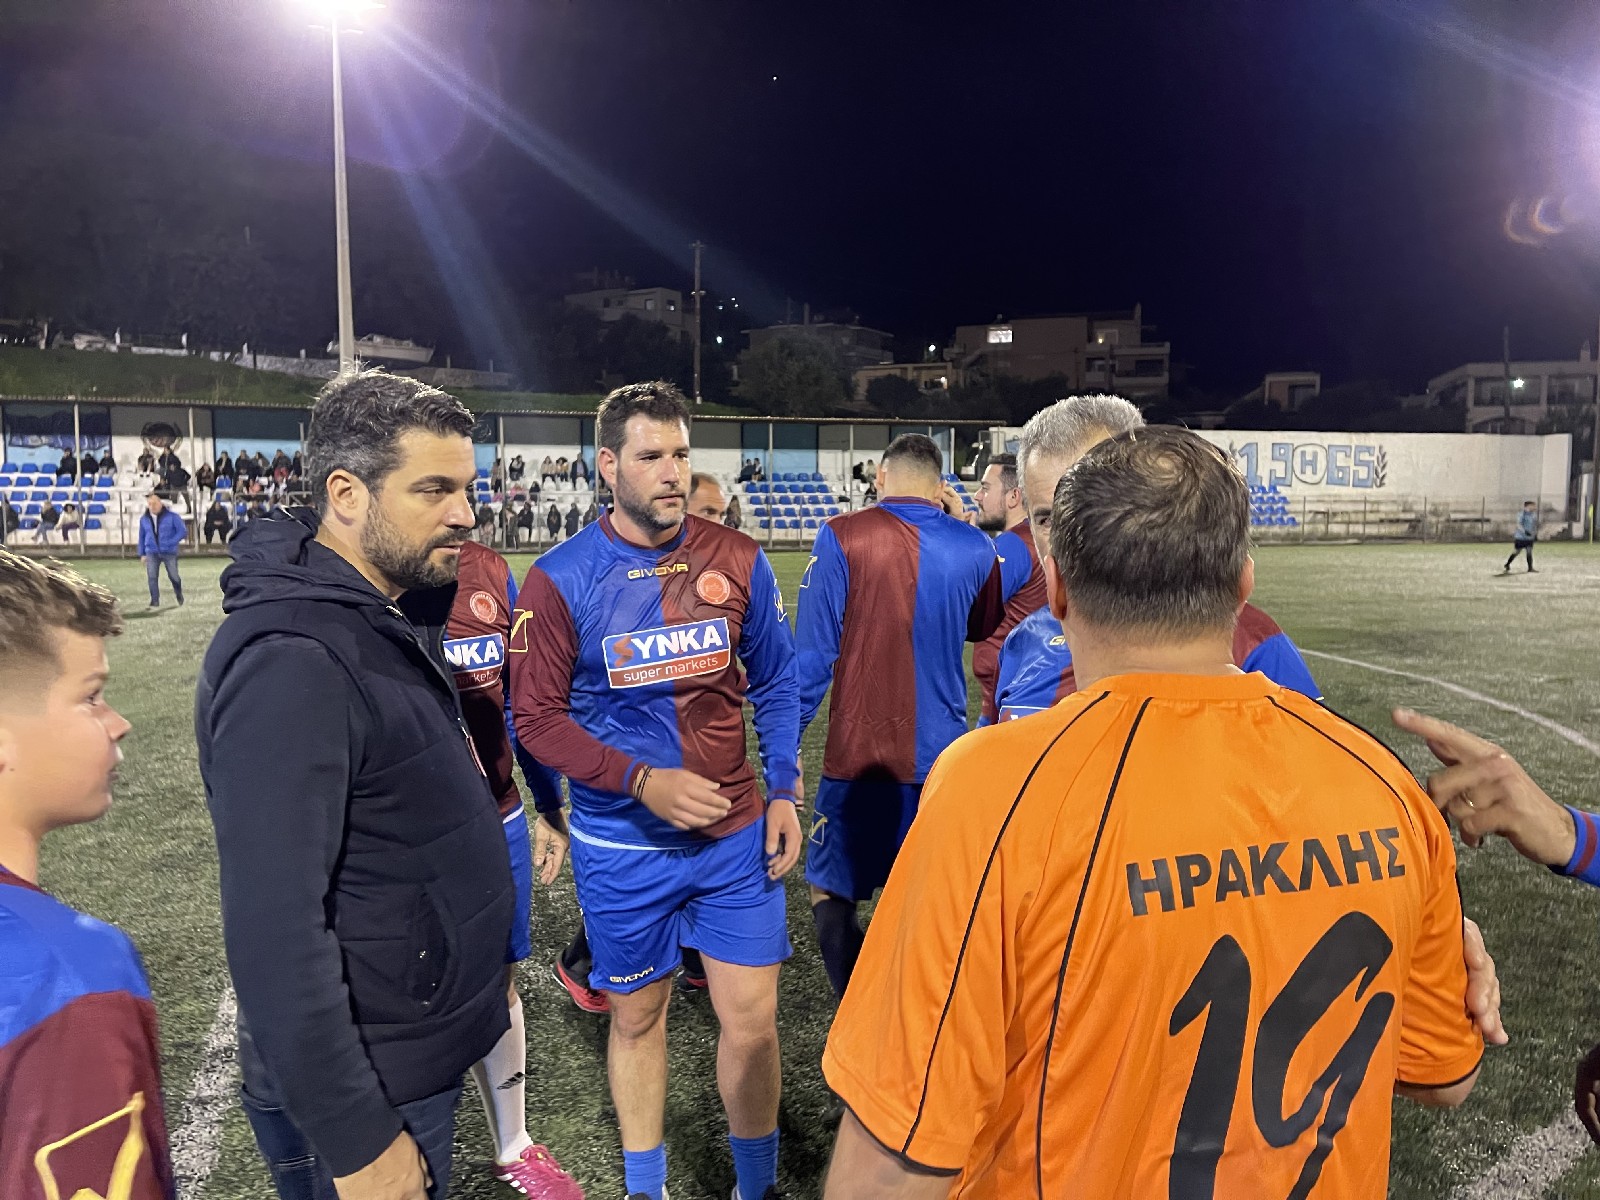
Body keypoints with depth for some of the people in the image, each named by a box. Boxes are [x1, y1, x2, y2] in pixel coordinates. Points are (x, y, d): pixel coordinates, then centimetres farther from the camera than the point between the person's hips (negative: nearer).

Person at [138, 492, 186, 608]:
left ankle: (179, 594, 32)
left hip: (169, 552, -2)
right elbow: (142, 537, 15)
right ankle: (155, 601, -4)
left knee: (173, 576, 4)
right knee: (152, 577, -9)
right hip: (152, 552, 2)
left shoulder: (171, 516, -6)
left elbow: (183, 531, -8)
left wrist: (171, 543, -18)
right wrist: (142, 554, 13)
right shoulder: (144, 519, 7)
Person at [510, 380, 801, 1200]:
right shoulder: (561, 579, -10)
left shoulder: (736, 560, -3)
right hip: (622, 844, -1)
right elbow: (537, 714, -9)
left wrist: (784, 793, 1)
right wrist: (641, 781, -20)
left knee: (752, 1022, 8)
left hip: (737, 834, 2)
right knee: (637, 1018, 17)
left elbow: (775, 683, 6)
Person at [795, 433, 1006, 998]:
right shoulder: (973, 546, 0)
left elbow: (812, 650, -10)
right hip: (943, 755, 4)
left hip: (859, 755, -3)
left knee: (831, 894, 11)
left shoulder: (841, 537, -10)